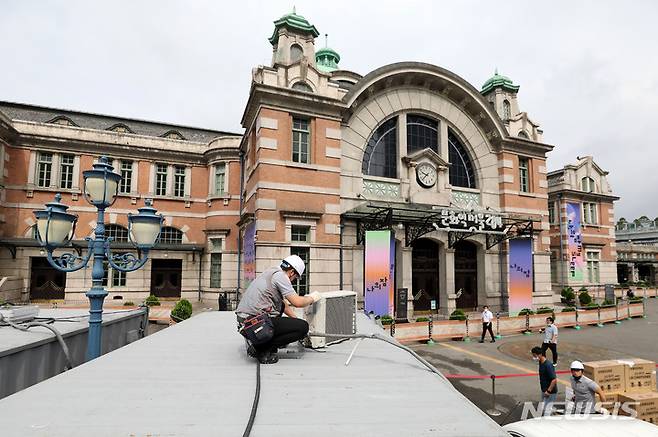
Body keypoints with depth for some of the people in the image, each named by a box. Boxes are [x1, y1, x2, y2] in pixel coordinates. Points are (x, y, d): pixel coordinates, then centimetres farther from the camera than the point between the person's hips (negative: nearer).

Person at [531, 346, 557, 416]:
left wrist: (548, 391, -22)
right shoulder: (541, 363, 4)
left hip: (550, 393, -9)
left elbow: (554, 380, -28)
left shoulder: (548, 365, -25)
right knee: (540, 412, 15)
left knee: (546, 413, -3)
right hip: (544, 392, 9)